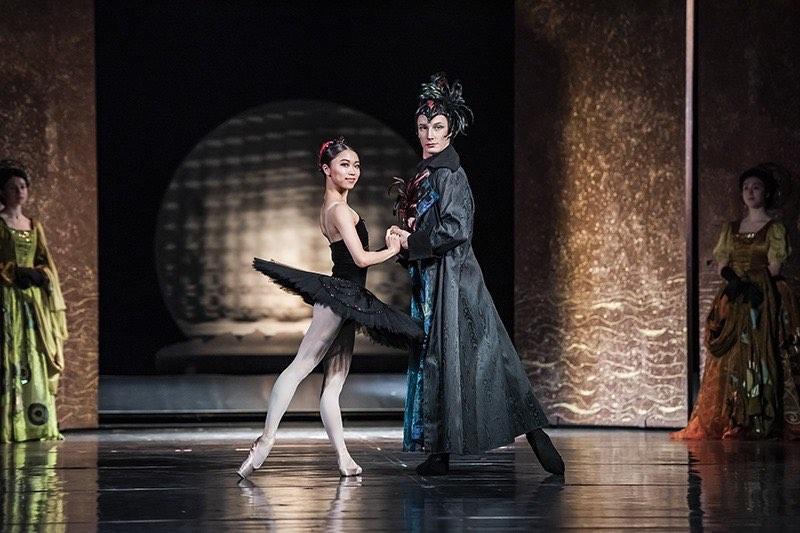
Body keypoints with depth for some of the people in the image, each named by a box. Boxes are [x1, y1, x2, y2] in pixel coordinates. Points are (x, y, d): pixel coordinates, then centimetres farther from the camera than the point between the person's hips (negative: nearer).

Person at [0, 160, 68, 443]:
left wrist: (38, 275, -3)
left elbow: (47, 264, 16)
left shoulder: (34, 226, 16)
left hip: (34, 300, 6)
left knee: (38, 361, 3)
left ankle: (39, 424, 6)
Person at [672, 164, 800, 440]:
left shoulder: (774, 229, 2)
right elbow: (721, 264, 9)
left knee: (758, 359, -10)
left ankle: (758, 424, -12)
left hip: (763, 302, -4)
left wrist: (747, 284, -11)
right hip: (733, 304, 4)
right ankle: (727, 423, -1)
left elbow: (773, 269, -5)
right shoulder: (731, 229, 16)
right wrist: (734, 279, -10)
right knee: (729, 360, -1)